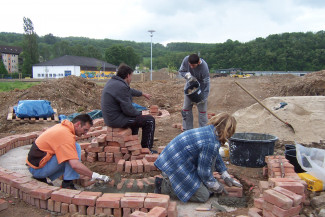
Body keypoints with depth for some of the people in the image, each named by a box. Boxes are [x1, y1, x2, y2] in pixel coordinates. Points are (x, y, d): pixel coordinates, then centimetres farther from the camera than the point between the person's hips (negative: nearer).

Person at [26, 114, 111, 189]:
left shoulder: (62, 126, 7)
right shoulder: (66, 135, -23)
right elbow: (75, 165, -30)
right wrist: (96, 176, -24)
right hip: (37, 168, -10)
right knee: (76, 148, -19)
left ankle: (41, 178, 10)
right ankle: (67, 184, -15)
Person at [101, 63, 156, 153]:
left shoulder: (112, 82, 9)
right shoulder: (121, 87, -24)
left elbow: (130, 91, 27)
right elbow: (128, 110, -23)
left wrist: (143, 94, 39)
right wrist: (139, 113, -3)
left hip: (110, 117, 11)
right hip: (117, 120, -11)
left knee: (136, 116, 34)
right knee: (150, 120, -4)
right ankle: (146, 149, 7)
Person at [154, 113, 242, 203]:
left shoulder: (209, 131, 8)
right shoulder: (211, 144, -23)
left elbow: (217, 157, 23)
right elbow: (203, 171, -15)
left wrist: (226, 176, 28)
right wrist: (216, 187, 3)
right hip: (173, 168, -10)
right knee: (203, 196, -3)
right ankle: (165, 187, -4)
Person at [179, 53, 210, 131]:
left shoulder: (204, 68, -32)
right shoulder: (186, 60, -21)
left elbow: (206, 84, -24)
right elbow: (181, 71, -5)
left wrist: (203, 98, -26)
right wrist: (187, 75, -28)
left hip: (200, 89, -4)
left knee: (202, 110, -1)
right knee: (186, 109, 6)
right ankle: (187, 130, 18)